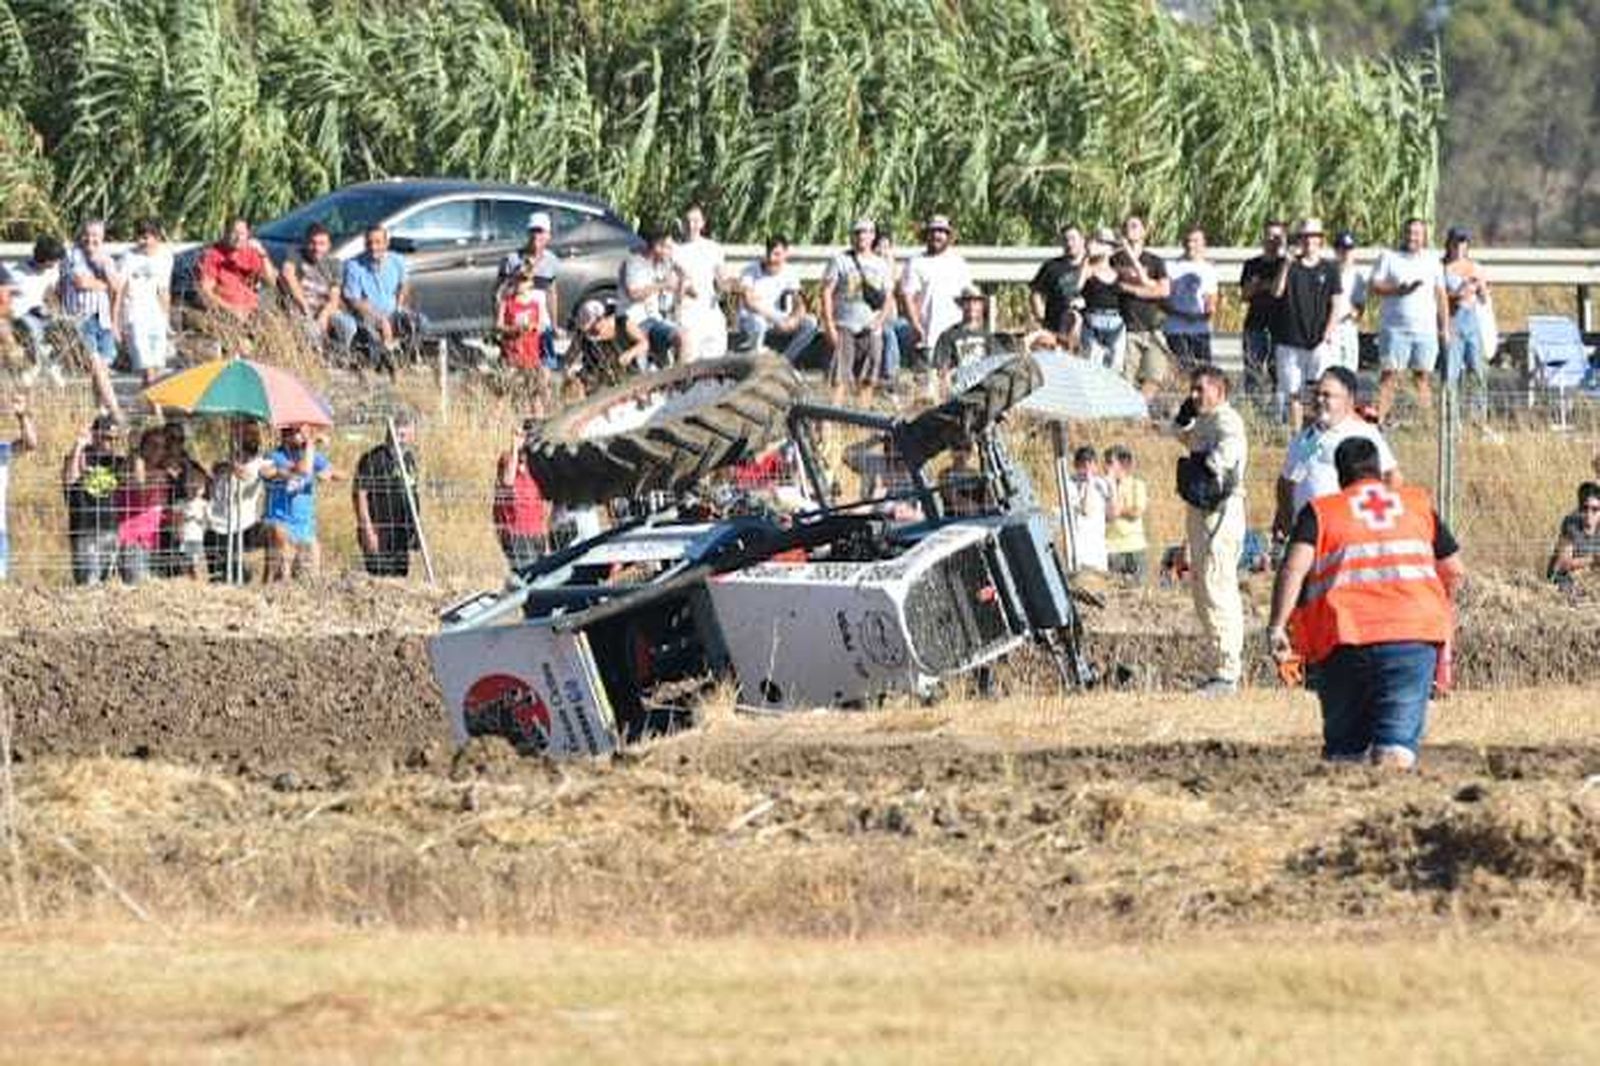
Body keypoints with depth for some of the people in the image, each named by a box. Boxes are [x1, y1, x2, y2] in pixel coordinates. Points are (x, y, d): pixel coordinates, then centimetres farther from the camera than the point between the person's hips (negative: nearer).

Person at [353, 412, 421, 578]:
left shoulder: (409, 458, 13)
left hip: (402, 533, 7)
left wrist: (413, 529, 19)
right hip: (380, 533, -7)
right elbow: (359, 494, -12)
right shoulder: (373, 459, -10)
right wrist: (368, 531, -17)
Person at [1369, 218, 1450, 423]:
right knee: (1389, 375, -9)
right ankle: (1379, 419, -14)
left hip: (1426, 329, 3)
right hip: (1395, 328, -3)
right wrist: (1399, 290, -16)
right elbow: (1373, 287, -2)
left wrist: (1445, 327, 13)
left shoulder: (1433, 260, 15)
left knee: (1422, 376, 3)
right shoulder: (1389, 258, 6)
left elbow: (1441, 295, 17)